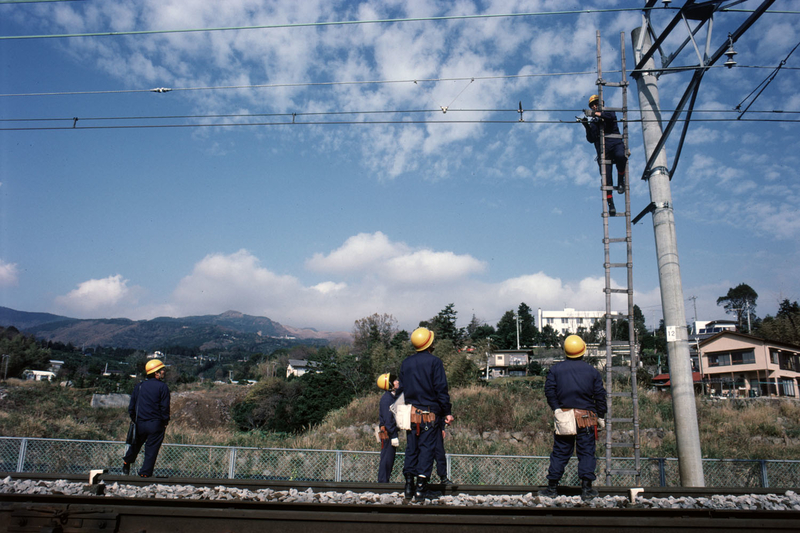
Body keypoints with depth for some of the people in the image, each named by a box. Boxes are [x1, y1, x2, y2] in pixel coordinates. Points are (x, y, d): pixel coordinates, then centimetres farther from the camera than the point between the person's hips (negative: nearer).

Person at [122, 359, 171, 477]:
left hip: (140, 423, 4)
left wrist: (135, 420, 19)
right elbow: (165, 407, -11)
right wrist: (165, 422, 0)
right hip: (156, 424, -4)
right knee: (151, 449, 5)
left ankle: (127, 462, 35)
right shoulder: (162, 386, -9)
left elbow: (131, 407, 10)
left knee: (136, 444, 26)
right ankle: (145, 473, 8)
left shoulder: (139, 386, 7)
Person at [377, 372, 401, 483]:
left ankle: (385, 481, 20)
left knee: (390, 458, 13)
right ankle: (382, 481, 0)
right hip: (387, 433, -10)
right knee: (387, 458, -6)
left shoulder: (393, 396, 16)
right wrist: (393, 436, -21)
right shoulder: (386, 398, -15)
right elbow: (387, 419, -20)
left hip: (392, 432, 10)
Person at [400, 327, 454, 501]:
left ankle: (409, 487, 12)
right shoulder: (434, 362, -8)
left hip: (410, 413, 5)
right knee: (427, 449, 0)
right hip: (429, 414, -5)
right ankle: (420, 489, 0)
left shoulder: (406, 363, 8)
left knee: (411, 449, 10)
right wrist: (447, 412, -5)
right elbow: (441, 389, -10)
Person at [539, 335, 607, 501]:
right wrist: (601, 415, 11)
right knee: (586, 452, 7)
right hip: (587, 417, -1)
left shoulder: (555, 369, 1)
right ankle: (586, 488, 7)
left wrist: (556, 408, 2)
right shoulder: (592, 371, 2)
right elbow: (600, 395, 4)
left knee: (560, 453, 7)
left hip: (563, 415, 1)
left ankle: (552, 487, 11)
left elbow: (549, 391, -4)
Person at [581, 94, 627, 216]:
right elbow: (591, 139, 9)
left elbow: (612, 116, -8)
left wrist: (598, 114, -18)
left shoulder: (608, 113, 19)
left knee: (620, 156, -38)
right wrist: (587, 127, -4)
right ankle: (611, 205, -3)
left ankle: (621, 180, -14)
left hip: (616, 143, -2)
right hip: (603, 150, 2)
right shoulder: (592, 123, 23)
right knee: (607, 179, -10)